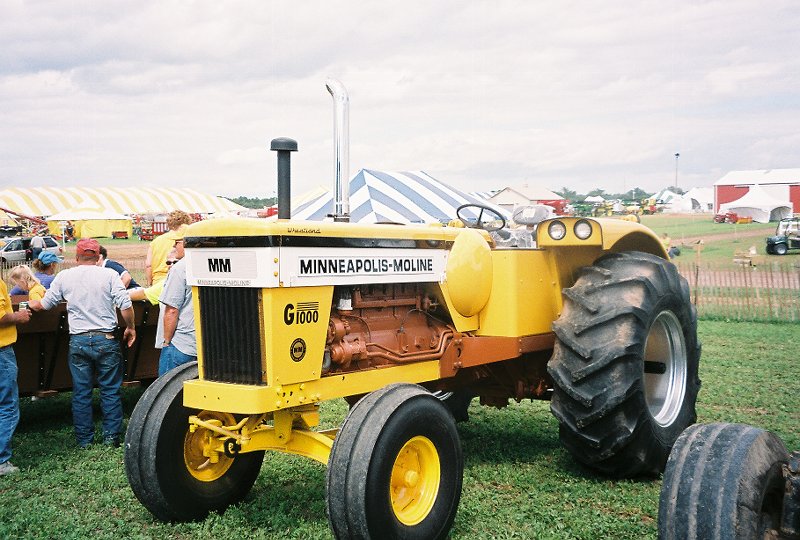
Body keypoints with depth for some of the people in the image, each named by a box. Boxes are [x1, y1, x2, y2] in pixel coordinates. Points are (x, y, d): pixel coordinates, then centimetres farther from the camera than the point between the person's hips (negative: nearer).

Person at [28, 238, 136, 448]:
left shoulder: (64, 276, 2)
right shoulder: (109, 275, -5)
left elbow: (45, 304, 12)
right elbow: (125, 306, -10)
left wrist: (31, 304, 33)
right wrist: (130, 328, 5)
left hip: (78, 341, 2)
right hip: (106, 340, -2)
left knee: (81, 393, 11)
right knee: (110, 391, 9)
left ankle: (84, 439, 18)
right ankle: (111, 437, 12)